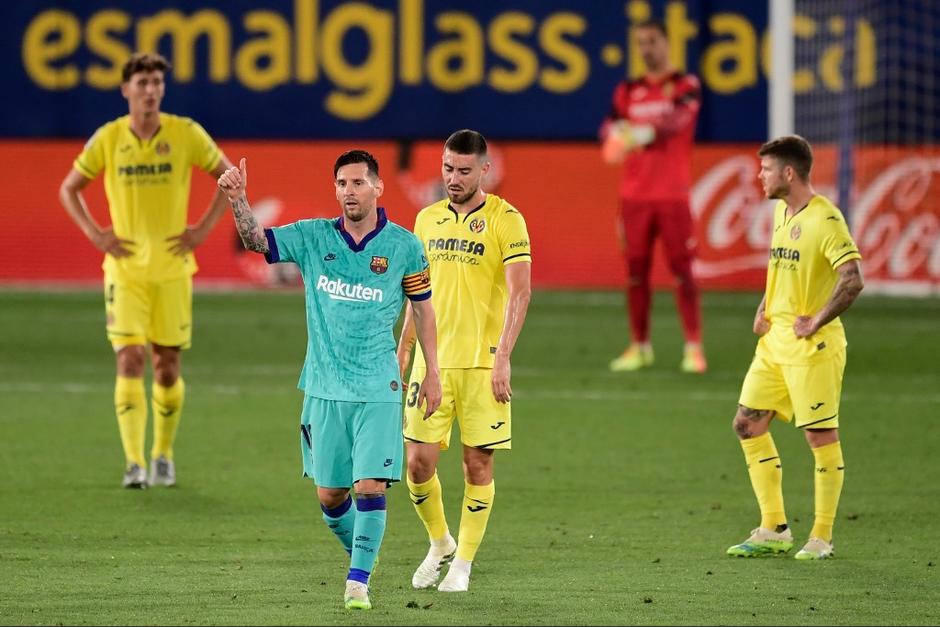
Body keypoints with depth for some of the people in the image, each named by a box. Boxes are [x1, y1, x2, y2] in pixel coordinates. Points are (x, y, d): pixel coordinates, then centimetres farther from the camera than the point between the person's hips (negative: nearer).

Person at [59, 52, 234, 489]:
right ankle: (134, 462, -13)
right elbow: (69, 189, 10)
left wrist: (203, 228, -3)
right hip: (125, 268, 0)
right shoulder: (108, 138, -2)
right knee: (129, 361, -12)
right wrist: (94, 233, -3)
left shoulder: (186, 134, -4)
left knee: (168, 367, 5)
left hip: (172, 268, 0)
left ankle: (163, 455, 23)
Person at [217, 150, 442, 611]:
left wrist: (432, 372, 6)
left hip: (378, 388, -2)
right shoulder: (313, 237, 1)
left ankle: (359, 581, -6)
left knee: (370, 486, -12)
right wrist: (238, 199, -29)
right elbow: (255, 239, -10)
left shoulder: (403, 245, -1)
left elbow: (423, 309, 8)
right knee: (329, 494, 8)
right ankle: (358, 552, 33)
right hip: (323, 387, 2)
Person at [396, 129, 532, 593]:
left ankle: (463, 564, 11)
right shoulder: (428, 219, 11)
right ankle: (439, 544, 23)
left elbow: (520, 293, -12)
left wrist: (502, 358, -20)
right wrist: (403, 348, 17)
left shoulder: (505, 220, -5)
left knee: (479, 465, 0)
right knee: (419, 461, 0)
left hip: (483, 363, -4)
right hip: (432, 360, 4)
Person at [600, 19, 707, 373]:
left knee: (682, 270, -7)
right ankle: (639, 347, 13)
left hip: (673, 194, -4)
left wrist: (642, 134, -38)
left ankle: (694, 348, -5)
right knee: (636, 270, 5)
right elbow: (611, 126, 0)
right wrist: (615, 135, -26)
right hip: (635, 194, 4)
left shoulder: (686, 86, 0)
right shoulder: (628, 91, 13)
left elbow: (676, 120, -19)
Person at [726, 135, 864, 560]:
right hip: (775, 340, 10)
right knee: (748, 424, 8)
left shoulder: (825, 218, -16)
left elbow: (852, 281, -23)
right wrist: (764, 309, 14)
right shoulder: (781, 212, 12)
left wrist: (816, 322, -19)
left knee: (820, 435, -3)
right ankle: (774, 530, 14)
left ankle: (821, 538, 6)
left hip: (812, 345, -9)